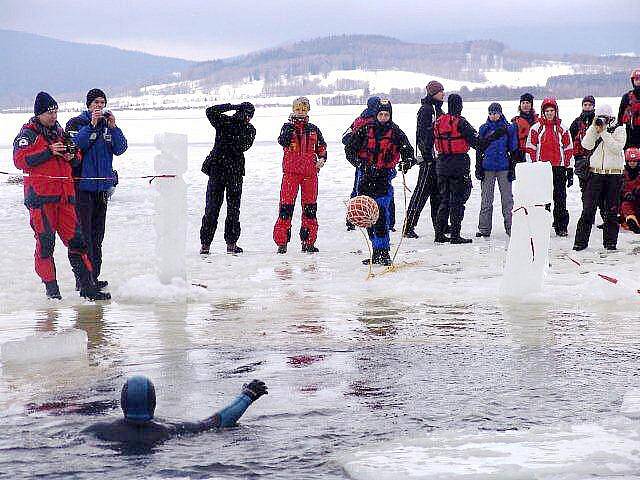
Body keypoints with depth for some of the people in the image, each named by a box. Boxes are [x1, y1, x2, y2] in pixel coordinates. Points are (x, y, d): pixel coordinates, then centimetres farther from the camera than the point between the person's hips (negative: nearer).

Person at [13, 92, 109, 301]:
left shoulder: (60, 132, 20)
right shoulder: (28, 133, 0)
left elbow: (76, 162, 25)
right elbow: (20, 160, -14)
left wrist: (72, 155, 0)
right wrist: (49, 152, -18)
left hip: (65, 195, 6)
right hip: (40, 195, -6)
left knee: (76, 239, 2)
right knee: (45, 242, -3)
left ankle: (86, 285, 3)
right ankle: (50, 287, 5)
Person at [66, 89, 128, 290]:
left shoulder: (108, 124, 13)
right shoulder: (76, 123, -2)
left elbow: (120, 149, 3)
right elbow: (75, 145, -18)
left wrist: (113, 127, -10)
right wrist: (92, 125, -21)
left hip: (103, 186, 6)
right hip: (82, 185, -6)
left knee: (97, 233, 10)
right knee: (83, 233, -9)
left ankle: (94, 276, 16)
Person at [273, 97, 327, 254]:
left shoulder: (313, 129, 12)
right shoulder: (288, 127, 3)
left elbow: (321, 146, 20)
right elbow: (282, 141, -16)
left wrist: (322, 158, 2)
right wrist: (291, 126, -22)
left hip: (310, 173, 3)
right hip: (291, 172, -3)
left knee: (310, 207, 6)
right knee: (286, 206, -7)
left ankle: (308, 242, 14)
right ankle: (281, 242, -3)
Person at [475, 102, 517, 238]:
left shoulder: (509, 128, 3)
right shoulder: (484, 129, 8)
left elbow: (513, 150, 5)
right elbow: (479, 149, 10)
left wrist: (512, 169, 0)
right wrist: (478, 168, 5)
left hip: (504, 167, -2)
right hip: (487, 167, 2)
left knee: (507, 198, -1)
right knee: (486, 199, 3)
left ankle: (510, 227, 4)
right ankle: (484, 229, 6)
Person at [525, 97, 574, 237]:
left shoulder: (562, 128, 7)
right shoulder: (536, 128, 4)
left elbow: (569, 149, 9)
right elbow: (530, 148, 4)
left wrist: (570, 170, 5)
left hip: (559, 168, 1)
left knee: (560, 198, 1)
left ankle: (561, 227, 6)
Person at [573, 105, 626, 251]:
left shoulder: (619, 130, 2)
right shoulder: (593, 130, 11)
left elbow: (617, 148, -14)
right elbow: (587, 145, -6)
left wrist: (604, 132, -15)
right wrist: (594, 129, -13)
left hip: (614, 175, -2)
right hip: (595, 174, 2)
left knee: (611, 210, 3)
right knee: (588, 209, -3)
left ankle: (610, 241, 13)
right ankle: (581, 241, 0)